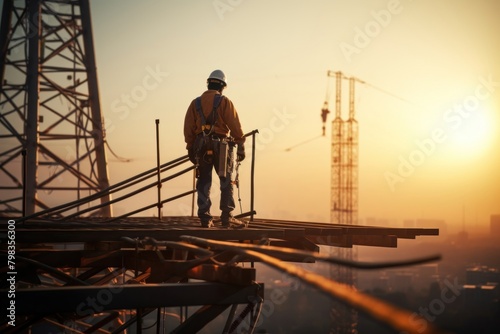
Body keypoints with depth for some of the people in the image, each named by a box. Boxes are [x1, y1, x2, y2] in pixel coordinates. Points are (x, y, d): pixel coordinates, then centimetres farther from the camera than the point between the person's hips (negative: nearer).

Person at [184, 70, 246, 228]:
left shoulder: (195, 103, 9)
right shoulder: (224, 102, -2)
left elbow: (188, 128, 8)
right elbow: (235, 126, -7)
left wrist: (191, 149, 13)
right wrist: (241, 147, -1)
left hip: (201, 146, 3)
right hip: (221, 146, -3)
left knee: (204, 183, 8)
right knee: (226, 182, 4)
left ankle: (205, 218, 5)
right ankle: (226, 216, -2)